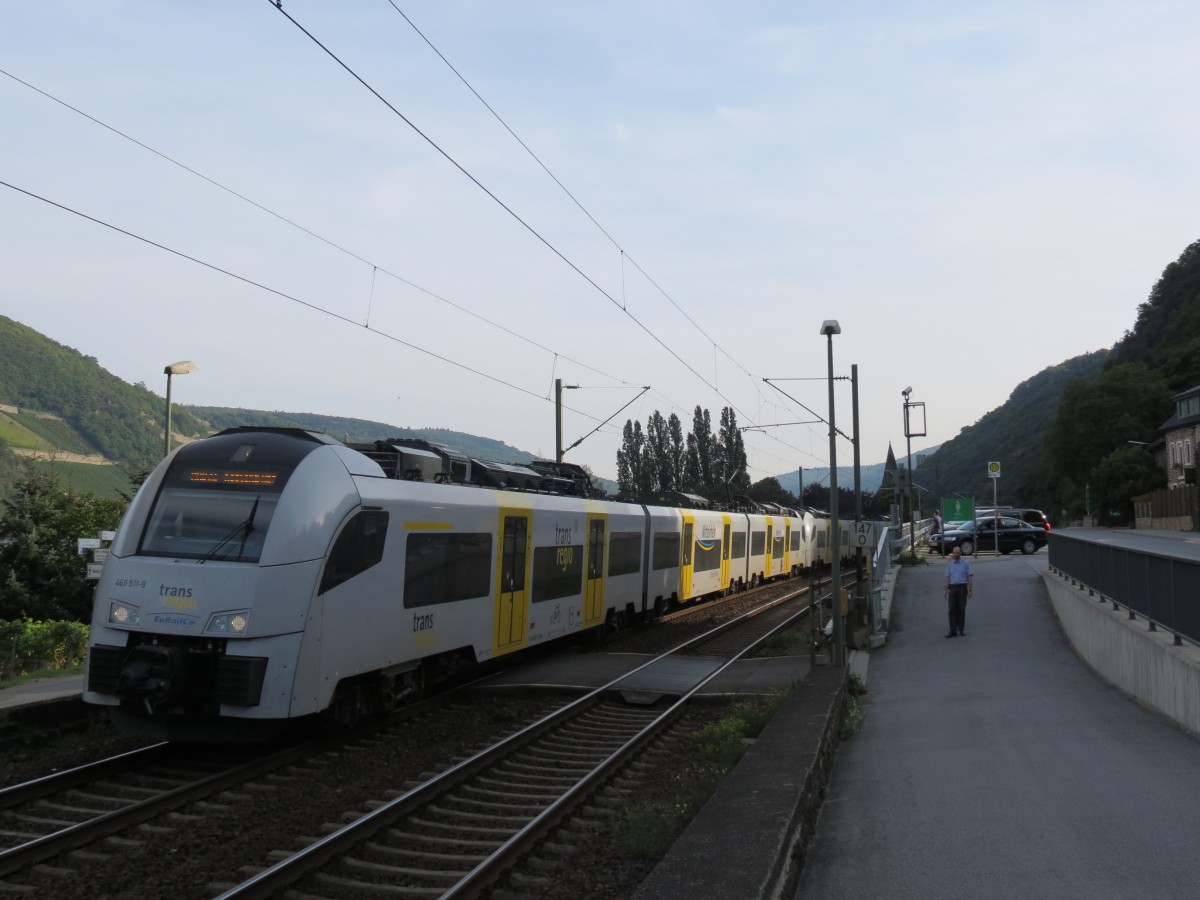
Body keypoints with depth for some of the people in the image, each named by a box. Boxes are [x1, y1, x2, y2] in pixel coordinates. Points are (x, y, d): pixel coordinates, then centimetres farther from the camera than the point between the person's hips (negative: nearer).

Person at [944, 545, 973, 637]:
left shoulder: (966, 563, 2)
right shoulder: (949, 564, 9)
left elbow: (970, 577, 0)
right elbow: (948, 577, 9)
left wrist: (970, 590, -6)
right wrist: (946, 590, 4)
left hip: (962, 587, -2)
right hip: (952, 588, 2)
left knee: (961, 609, 3)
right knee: (952, 609, -5)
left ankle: (961, 629, 14)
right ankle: (953, 631, -6)